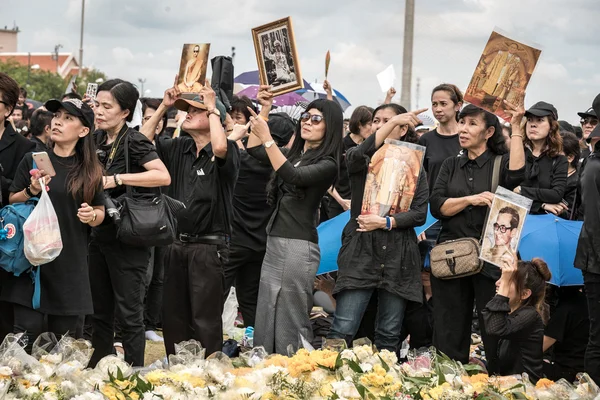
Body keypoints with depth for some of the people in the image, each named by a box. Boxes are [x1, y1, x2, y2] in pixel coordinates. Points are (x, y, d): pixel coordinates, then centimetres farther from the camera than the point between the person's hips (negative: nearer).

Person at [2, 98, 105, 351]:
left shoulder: (90, 171, 5)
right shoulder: (33, 160, 2)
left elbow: (100, 213, 13)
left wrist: (91, 215, -9)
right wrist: (31, 191, -13)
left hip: (70, 264, 1)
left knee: (63, 335, 4)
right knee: (28, 330, -9)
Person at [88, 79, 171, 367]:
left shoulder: (134, 141, -13)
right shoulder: (96, 139, 8)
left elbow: (163, 176, -27)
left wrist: (117, 179, -27)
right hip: (99, 233, 7)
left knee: (128, 312, -2)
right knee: (100, 310, 14)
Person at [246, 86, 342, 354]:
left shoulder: (327, 164, -7)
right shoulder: (294, 154, 15)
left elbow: (294, 176, -22)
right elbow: (254, 150, 22)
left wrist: (267, 138, -23)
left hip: (298, 246, -8)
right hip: (274, 242, 8)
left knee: (291, 324, -5)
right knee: (265, 322, 8)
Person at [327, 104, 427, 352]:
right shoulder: (362, 161, 8)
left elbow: (420, 213, 3)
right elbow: (355, 157, -19)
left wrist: (386, 222, -12)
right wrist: (391, 123, -25)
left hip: (398, 256, 2)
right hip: (361, 251, -1)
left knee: (390, 335, 6)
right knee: (342, 331, -10)